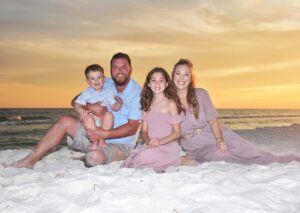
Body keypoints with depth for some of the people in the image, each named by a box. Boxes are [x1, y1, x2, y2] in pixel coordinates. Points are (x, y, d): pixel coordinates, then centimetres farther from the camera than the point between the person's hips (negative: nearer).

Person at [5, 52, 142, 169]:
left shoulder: (136, 92, -13)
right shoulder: (106, 85, 4)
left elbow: (133, 127, -19)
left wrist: (104, 134, -27)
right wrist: (89, 107, -20)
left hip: (119, 144, -6)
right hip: (98, 134, 6)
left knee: (94, 157, -37)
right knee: (65, 121, -11)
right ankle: (30, 160, -8)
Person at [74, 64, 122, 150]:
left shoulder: (108, 92, 8)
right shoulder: (87, 93, 5)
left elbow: (115, 108, 9)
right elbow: (76, 104, -1)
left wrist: (119, 103, -14)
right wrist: (82, 111, -22)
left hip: (104, 120, 1)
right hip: (92, 121, -1)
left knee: (109, 114, -31)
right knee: (87, 117, -32)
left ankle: (102, 140, -23)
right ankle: (95, 141, -26)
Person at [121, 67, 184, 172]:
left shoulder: (171, 104, -2)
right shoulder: (147, 104, 14)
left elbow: (177, 132, -4)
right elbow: (144, 131, 11)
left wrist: (160, 141, -19)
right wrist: (148, 141, -11)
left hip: (167, 146, -5)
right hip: (150, 146, 5)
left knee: (145, 157, -33)